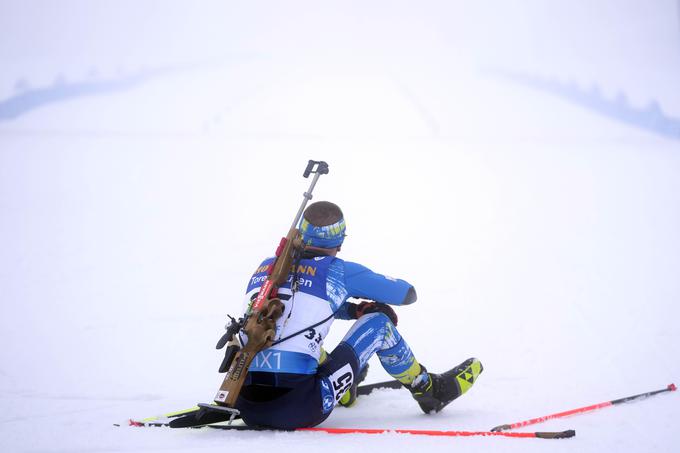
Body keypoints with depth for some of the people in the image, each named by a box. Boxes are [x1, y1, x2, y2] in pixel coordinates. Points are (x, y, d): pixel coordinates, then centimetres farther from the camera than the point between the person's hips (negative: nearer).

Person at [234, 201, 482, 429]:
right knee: (378, 324, 12)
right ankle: (428, 390, 31)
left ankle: (344, 389, 53)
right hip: (298, 411, -5)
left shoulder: (266, 267, 15)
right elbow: (407, 293, 14)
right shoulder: (337, 271, 1)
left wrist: (354, 310, 31)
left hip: (247, 409, 5)